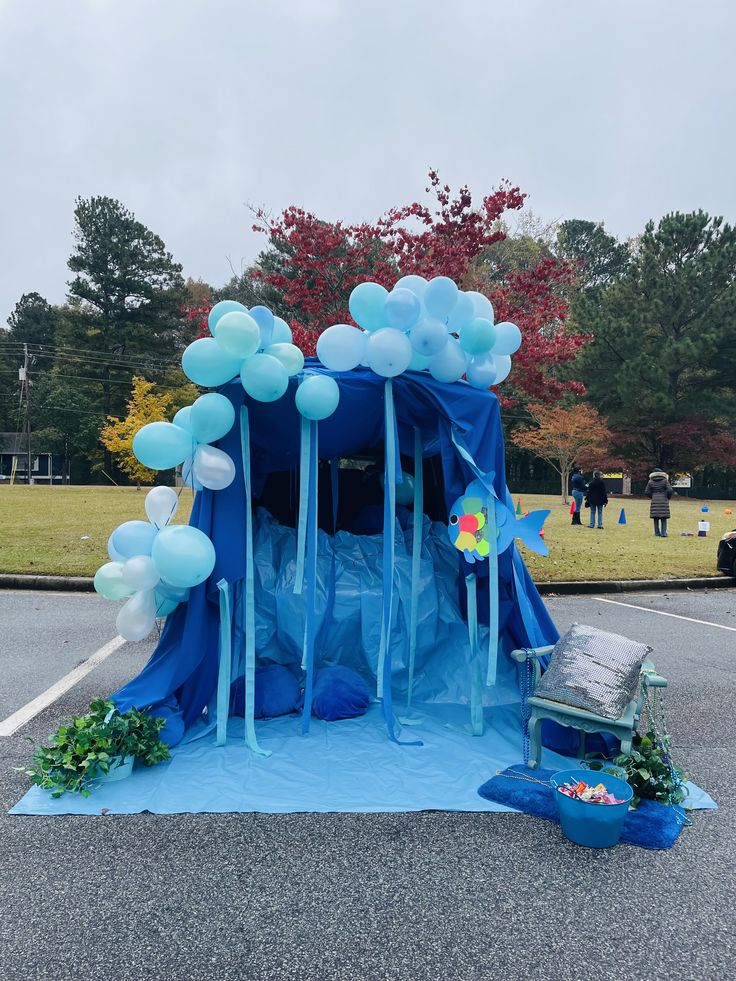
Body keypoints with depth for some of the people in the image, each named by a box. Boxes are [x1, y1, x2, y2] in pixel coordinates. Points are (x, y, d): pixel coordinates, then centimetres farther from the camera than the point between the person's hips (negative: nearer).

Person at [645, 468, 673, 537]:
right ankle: (663, 533, -3)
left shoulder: (651, 482, 4)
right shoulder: (665, 481, -1)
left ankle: (657, 533, 7)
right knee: (663, 518, 2)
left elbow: (646, 492, 3)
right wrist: (668, 498, 10)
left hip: (654, 501, 1)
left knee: (656, 518, 5)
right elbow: (670, 490, -7)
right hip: (663, 501, -1)